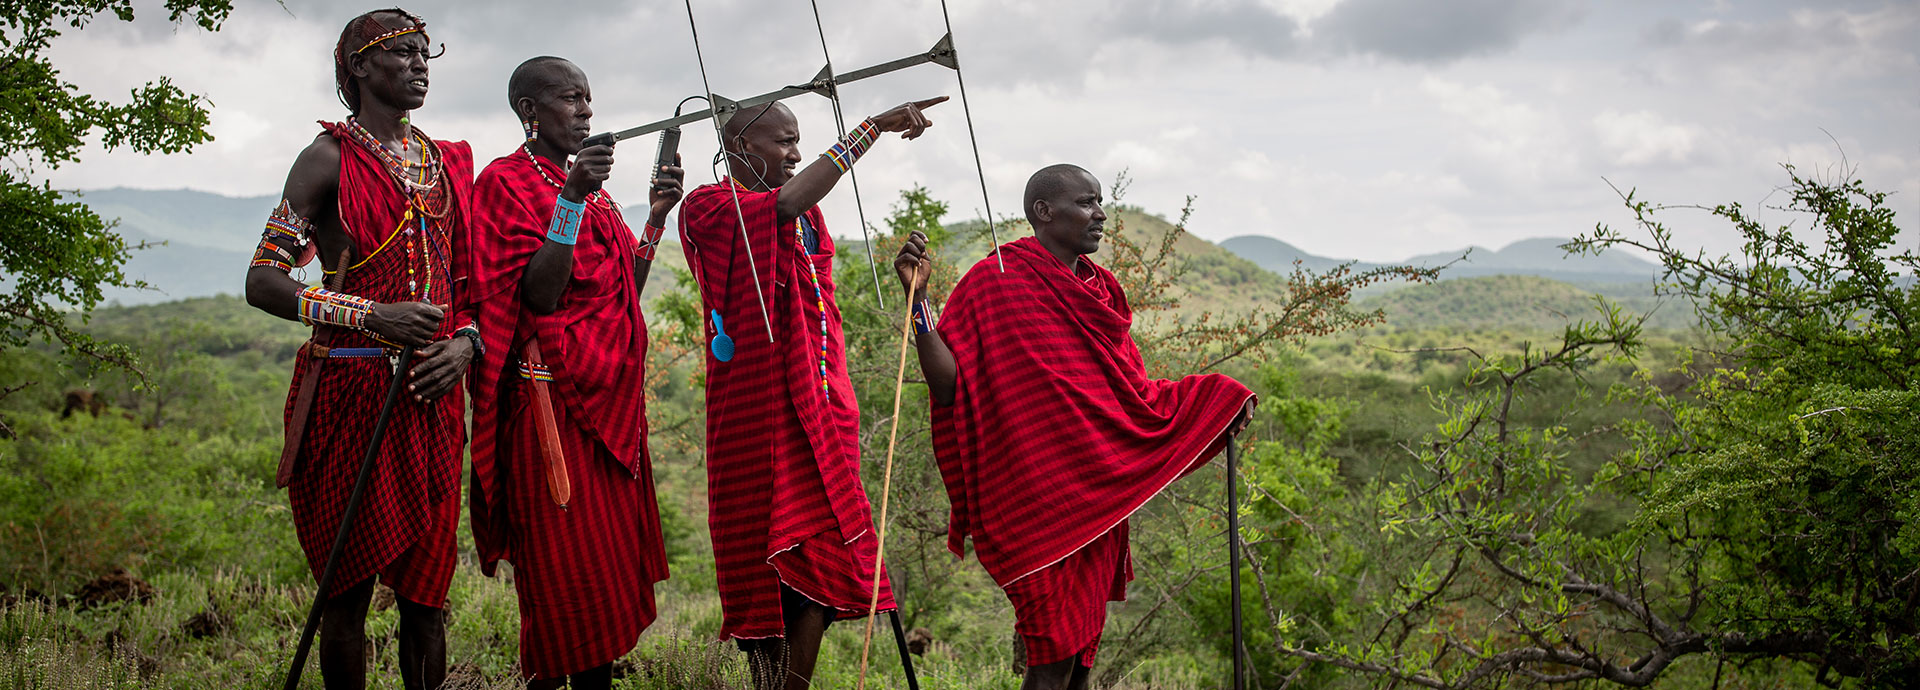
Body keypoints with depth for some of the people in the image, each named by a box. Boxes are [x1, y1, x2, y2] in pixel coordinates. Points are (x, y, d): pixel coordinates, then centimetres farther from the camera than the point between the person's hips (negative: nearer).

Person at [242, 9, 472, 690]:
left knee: (424, 585, 7)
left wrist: (464, 343, -2)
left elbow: (470, 283, 20)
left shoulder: (448, 162, 15)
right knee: (348, 587, 0)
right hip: (350, 388, -5)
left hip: (432, 396, 5)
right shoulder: (332, 156, -2)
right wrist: (370, 315, -18)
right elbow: (262, 282, -8)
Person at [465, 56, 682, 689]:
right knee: (569, 573, -8)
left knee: (609, 564, 8)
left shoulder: (591, 188, 18)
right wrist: (571, 200, -24)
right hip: (552, 400, -8)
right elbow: (537, 295, -17)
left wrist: (657, 216, 6)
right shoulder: (506, 180, -6)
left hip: (610, 396, 8)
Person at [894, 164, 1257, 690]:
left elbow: (1130, 390, 19)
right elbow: (946, 382, -13)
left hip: (1099, 494, 7)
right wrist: (917, 298, -23)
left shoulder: (1100, 290, 15)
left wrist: (1213, 405, 8)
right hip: (1038, 495, -7)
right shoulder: (996, 281, -5)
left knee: (1083, 646, 10)